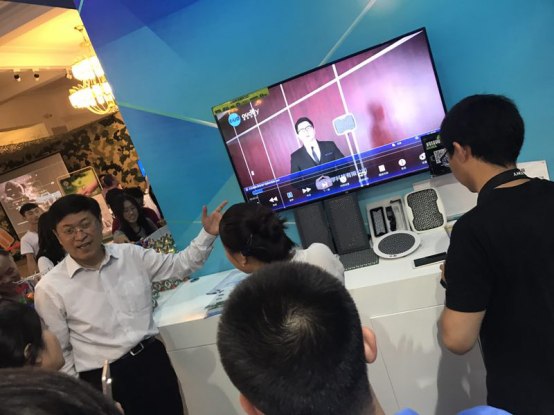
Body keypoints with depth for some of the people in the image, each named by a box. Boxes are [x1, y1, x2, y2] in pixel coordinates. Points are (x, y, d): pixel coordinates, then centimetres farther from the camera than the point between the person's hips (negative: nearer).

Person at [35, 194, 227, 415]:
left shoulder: (132, 255, -2)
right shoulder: (50, 288, -9)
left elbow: (181, 265, 7)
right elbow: (59, 353, -1)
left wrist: (208, 233, -5)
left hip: (153, 359, 3)